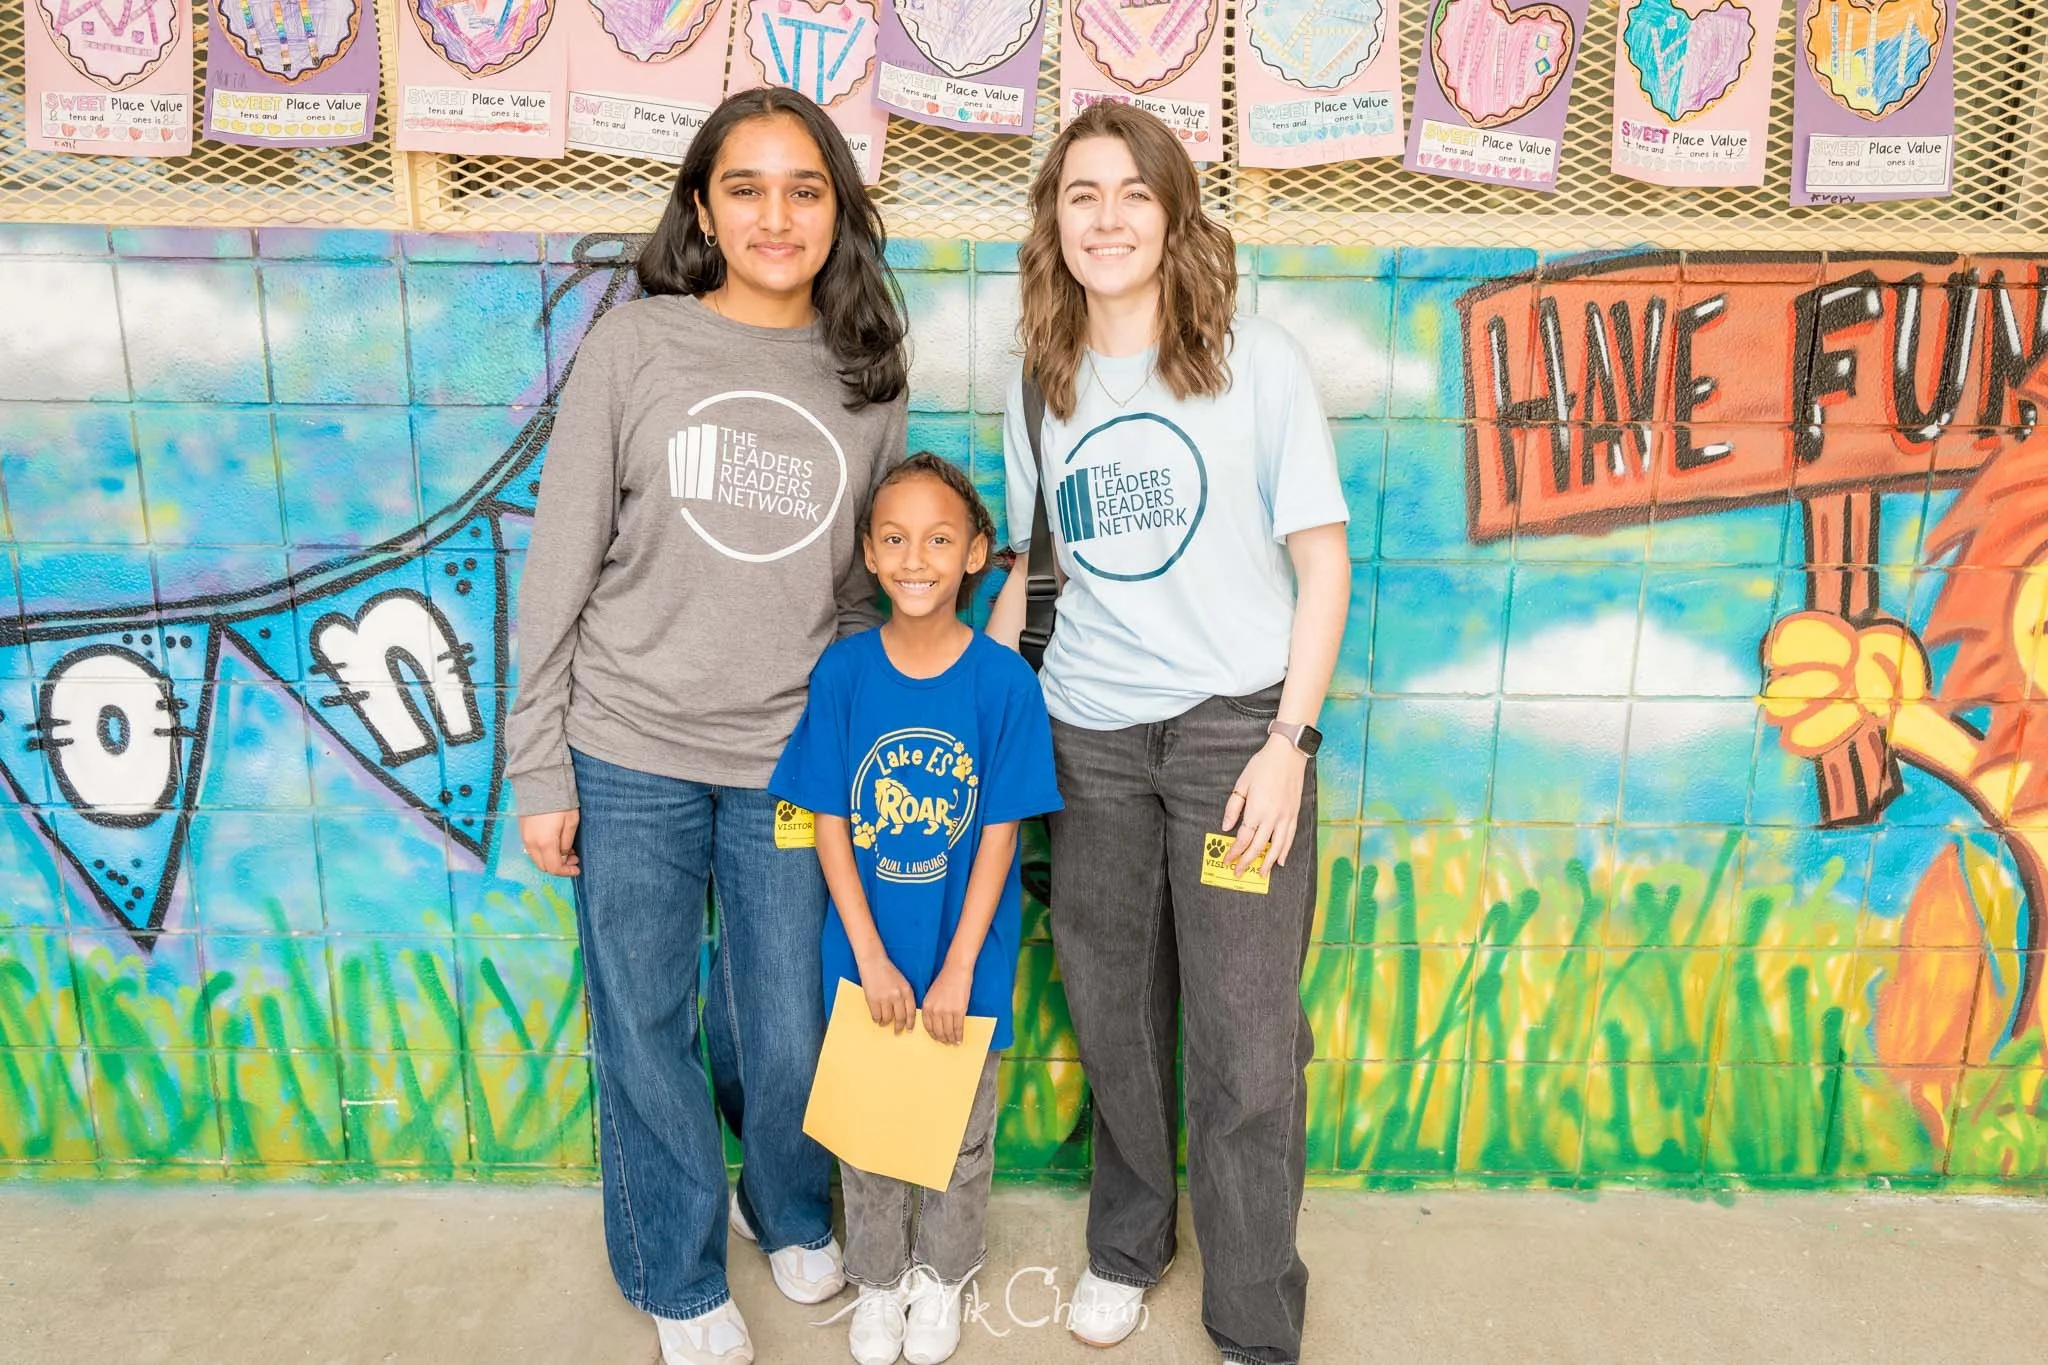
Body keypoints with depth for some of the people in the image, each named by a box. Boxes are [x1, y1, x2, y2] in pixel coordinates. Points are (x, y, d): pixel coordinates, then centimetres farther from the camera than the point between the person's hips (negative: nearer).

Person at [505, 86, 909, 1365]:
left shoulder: (870, 377, 3)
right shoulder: (634, 346, -4)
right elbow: (562, 565, -3)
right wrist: (537, 768, -4)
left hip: (793, 762, 2)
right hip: (632, 756, -1)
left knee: (789, 1033, 12)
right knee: (647, 1031, 11)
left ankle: (792, 1213, 44)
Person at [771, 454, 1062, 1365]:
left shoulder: (1004, 681, -13)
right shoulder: (842, 672, -10)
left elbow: (999, 834, -11)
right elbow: (829, 823, -7)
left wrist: (958, 968, -12)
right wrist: (871, 957, -11)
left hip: (966, 954, -1)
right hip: (867, 952, 1)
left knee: (960, 1128, 17)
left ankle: (940, 1276, 42)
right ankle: (876, 1279, 41)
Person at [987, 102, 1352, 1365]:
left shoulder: (1258, 360, -3)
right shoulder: (1039, 385, 8)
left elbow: (1323, 561, -3)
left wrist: (1288, 742, -11)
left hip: (1235, 723, -3)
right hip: (1088, 734, 4)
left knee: (1246, 1047, 0)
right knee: (1114, 1018, 15)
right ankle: (1129, 1245, 39)